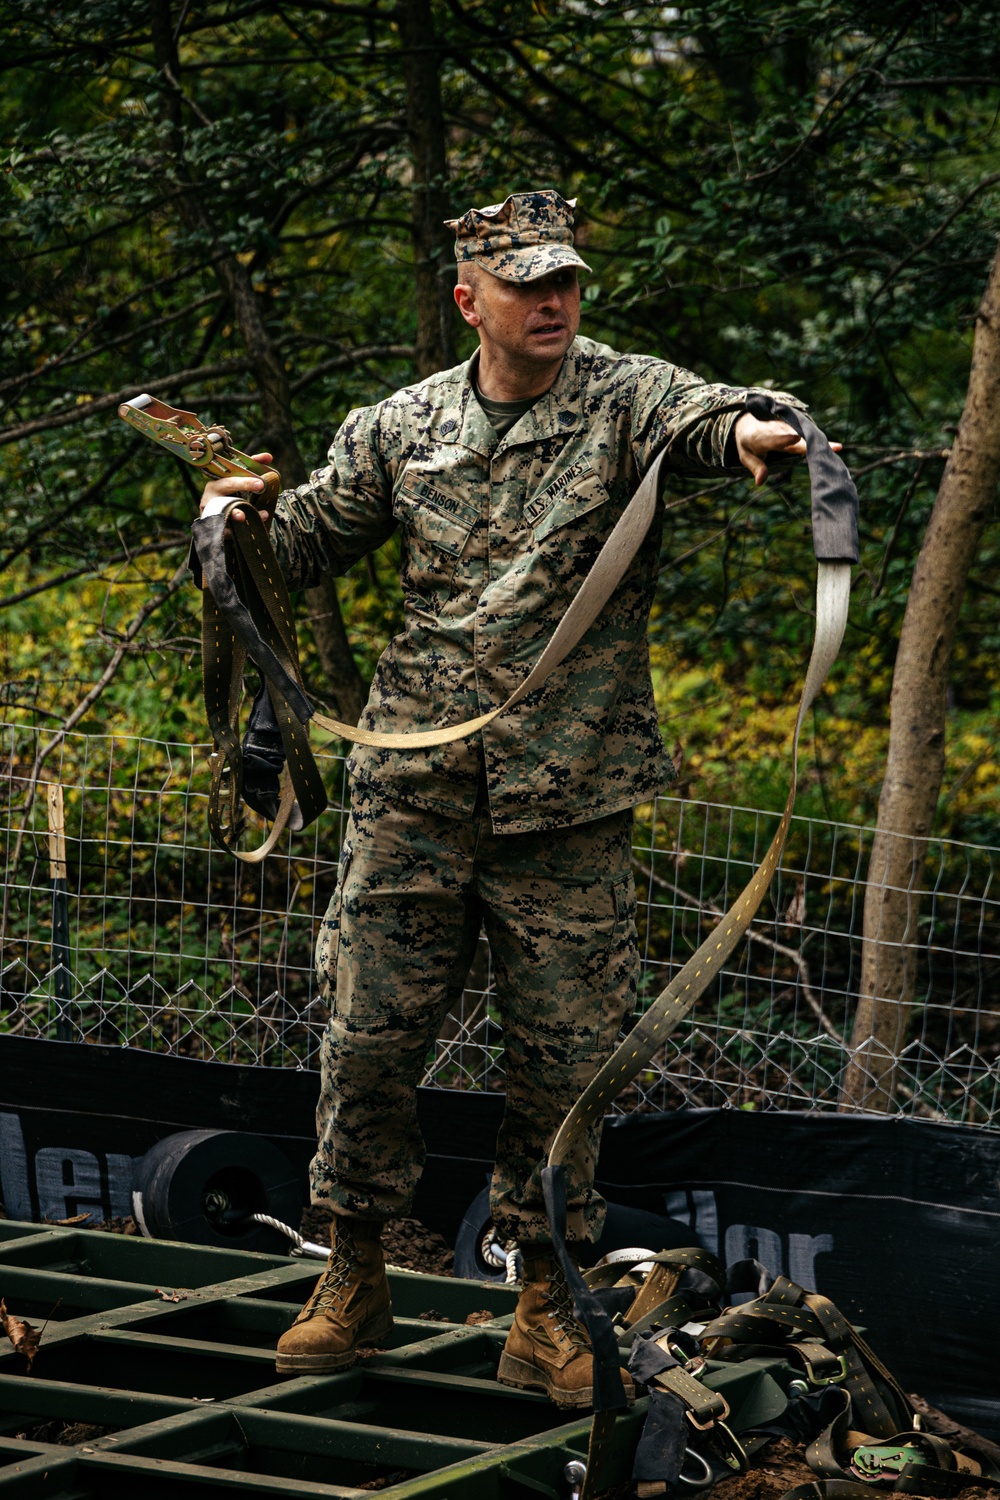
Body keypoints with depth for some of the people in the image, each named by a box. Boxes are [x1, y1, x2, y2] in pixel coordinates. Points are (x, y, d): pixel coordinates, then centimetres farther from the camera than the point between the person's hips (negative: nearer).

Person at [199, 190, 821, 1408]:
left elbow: (691, 418, -26)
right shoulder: (402, 427, 7)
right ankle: (352, 1278, 22)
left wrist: (747, 432, -50)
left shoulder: (621, 399, -3)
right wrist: (237, 517, -4)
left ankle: (545, 1309, 18)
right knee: (369, 1035, 4)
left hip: (568, 803, -2)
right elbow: (307, 540, 18)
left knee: (561, 1059, 4)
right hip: (414, 790, 2)